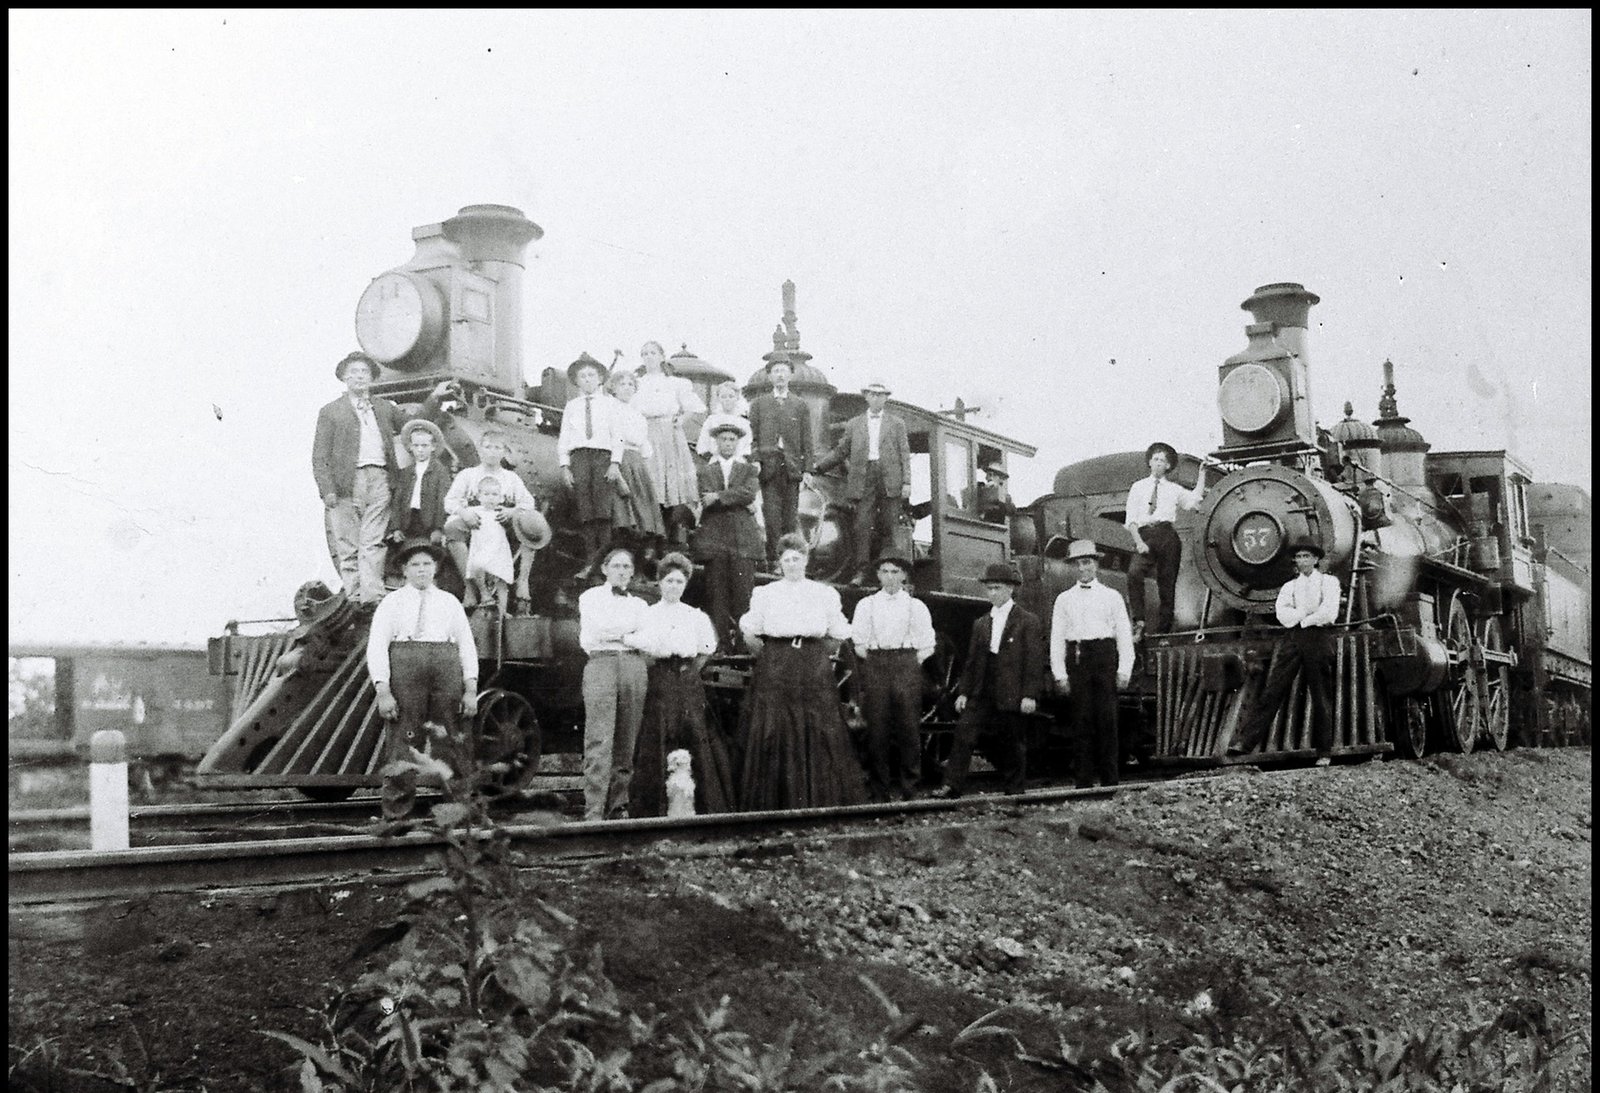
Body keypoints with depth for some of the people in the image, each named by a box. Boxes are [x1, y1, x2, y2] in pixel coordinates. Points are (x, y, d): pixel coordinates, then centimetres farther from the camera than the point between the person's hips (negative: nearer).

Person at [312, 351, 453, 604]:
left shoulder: (384, 408, 22)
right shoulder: (330, 412, 10)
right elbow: (319, 457, 5)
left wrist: (434, 398, 20)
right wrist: (327, 490, -8)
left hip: (379, 481, 2)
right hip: (347, 483, -2)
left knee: (374, 542, -7)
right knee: (347, 545, -2)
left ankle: (372, 596, -12)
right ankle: (353, 598, -1)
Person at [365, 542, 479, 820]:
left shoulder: (449, 602, 19)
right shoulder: (392, 602, 12)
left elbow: (467, 646, 14)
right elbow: (376, 647, 3)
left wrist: (471, 690, 2)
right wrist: (383, 691, -10)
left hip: (446, 669, 2)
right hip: (403, 668, -2)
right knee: (402, 739, -6)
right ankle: (396, 813, -2)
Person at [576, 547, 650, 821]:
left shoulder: (638, 604, 23)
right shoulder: (590, 597, 14)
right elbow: (589, 639, -1)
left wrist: (620, 636, -2)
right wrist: (630, 634, 5)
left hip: (634, 665, 4)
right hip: (601, 664, -4)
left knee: (626, 743, -1)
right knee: (599, 742, -13)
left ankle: (619, 806, 5)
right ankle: (593, 812, -17)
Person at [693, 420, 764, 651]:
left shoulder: (748, 470, 16)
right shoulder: (704, 469, 14)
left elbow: (749, 494, -4)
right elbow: (705, 499, -2)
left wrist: (719, 497, -9)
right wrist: (735, 500, -8)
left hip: (743, 538, 0)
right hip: (714, 535, 0)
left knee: (743, 591, -7)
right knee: (716, 594, -3)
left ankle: (743, 640, -5)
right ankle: (721, 642, 0)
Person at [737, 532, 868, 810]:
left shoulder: (824, 594, 9)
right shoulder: (765, 594, 9)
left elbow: (840, 635, 11)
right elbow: (750, 635, 10)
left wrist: (812, 651, 9)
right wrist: (771, 655, 10)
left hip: (815, 670, 1)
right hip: (775, 672, 0)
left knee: (822, 732, -4)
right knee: (775, 733, -4)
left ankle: (822, 799, 4)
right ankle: (774, 802, 2)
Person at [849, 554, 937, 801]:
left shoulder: (916, 606, 10)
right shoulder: (866, 605, 12)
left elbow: (926, 646, 9)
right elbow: (859, 643, 11)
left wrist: (910, 665, 2)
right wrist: (873, 663, 4)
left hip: (907, 664, -1)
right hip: (875, 666, 1)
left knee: (908, 727, -4)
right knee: (877, 729, -2)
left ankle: (908, 787, 2)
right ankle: (880, 787, 3)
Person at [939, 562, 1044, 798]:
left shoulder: (1028, 621, -1)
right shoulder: (980, 624, 15)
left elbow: (1034, 661, -5)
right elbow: (971, 661, 17)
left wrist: (1030, 695, -12)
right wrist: (963, 691, 9)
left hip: (1012, 696, -4)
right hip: (982, 694, 4)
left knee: (1012, 743, 2)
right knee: (964, 730, -11)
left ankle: (1015, 791, 16)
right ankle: (953, 786, -12)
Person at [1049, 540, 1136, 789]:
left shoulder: (1111, 597, 11)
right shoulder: (1064, 600, 13)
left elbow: (1124, 635, 9)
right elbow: (1056, 639, 10)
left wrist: (1124, 670, 0)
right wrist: (1059, 674, 2)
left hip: (1105, 656, -1)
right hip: (1076, 657, 1)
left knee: (1107, 719, -4)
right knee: (1081, 720, -2)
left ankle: (1110, 779, 1)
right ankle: (1084, 780, 1)